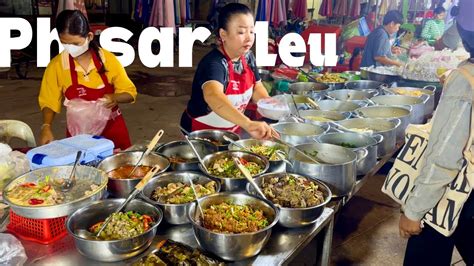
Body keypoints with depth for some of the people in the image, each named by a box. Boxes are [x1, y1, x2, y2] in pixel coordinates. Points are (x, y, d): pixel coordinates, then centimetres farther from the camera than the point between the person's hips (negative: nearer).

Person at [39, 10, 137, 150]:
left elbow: (130, 93, -4)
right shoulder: (56, 65, -7)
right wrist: (46, 127, -13)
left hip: (112, 129, 0)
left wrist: (115, 98, -24)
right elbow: (49, 102, 3)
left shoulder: (108, 59, -10)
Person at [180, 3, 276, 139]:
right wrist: (248, 124, -62)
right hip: (201, 132, -6)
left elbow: (256, 87, 8)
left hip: (231, 130, 6)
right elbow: (213, 96, -48)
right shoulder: (213, 63, -29)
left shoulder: (247, 57, -5)